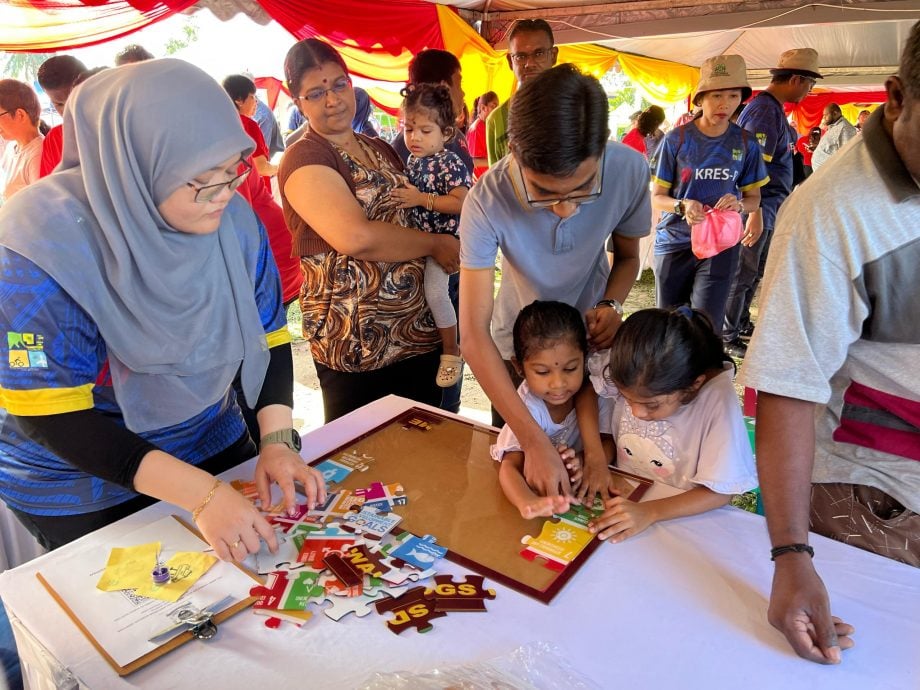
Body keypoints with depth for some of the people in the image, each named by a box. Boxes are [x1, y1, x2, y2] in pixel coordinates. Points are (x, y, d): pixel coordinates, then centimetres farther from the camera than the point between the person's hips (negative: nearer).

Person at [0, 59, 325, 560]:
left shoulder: (233, 220, -14)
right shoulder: (41, 246, -27)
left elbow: (268, 337, -5)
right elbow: (50, 418, -27)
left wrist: (277, 440, -20)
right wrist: (201, 493, -34)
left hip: (216, 452, 5)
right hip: (83, 498, -4)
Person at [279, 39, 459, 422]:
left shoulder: (381, 150, 14)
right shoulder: (304, 158, -9)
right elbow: (356, 236, -25)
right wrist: (436, 244, -13)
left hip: (420, 332, 7)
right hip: (358, 349, -7)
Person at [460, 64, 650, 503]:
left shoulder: (629, 170, -26)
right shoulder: (487, 202, -34)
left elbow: (627, 255, -5)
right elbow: (474, 334, -35)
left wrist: (612, 306, -28)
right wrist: (534, 442, -42)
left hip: (592, 336, 2)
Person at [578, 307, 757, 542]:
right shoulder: (630, 376, -17)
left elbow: (720, 492, -19)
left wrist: (649, 512, -31)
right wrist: (594, 454, -14)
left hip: (683, 515, -2)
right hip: (622, 500, 2)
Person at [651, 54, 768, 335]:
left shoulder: (746, 143, 1)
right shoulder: (677, 139, -5)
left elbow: (754, 198, 9)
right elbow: (657, 198, -3)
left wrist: (739, 204, -15)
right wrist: (682, 206, -25)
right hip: (674, 242, 0)